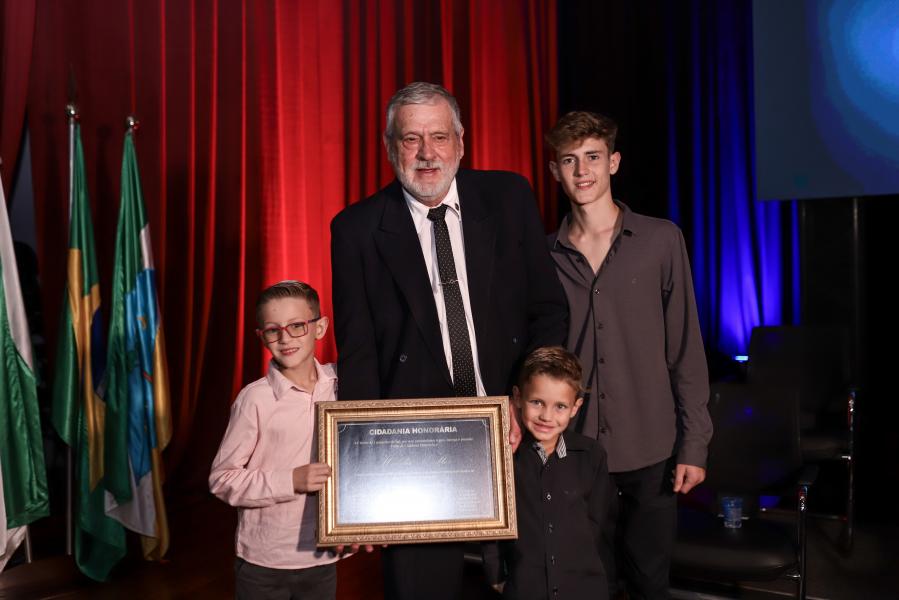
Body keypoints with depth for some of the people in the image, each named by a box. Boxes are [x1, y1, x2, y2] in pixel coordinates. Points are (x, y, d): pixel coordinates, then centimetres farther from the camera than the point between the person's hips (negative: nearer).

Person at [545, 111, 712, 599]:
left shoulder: (661, 239, -2)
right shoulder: (544, 255, 2)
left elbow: (686, 349, -2)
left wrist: (694, 444, -5)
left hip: (652, 449, -1)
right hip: (576, 449, 1)